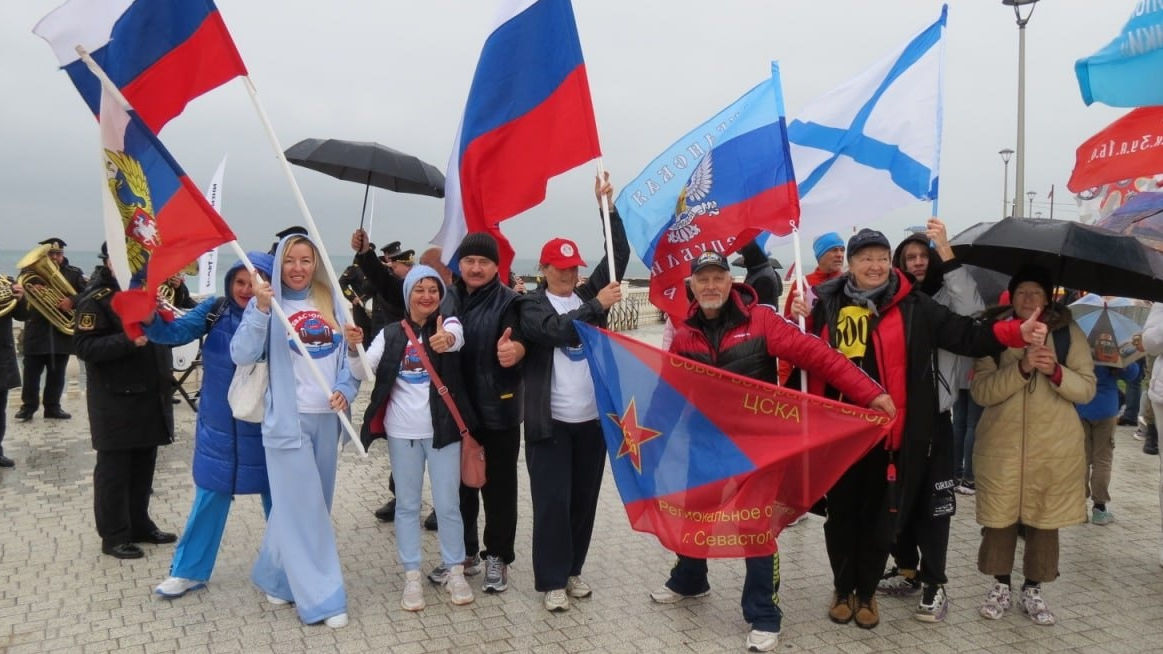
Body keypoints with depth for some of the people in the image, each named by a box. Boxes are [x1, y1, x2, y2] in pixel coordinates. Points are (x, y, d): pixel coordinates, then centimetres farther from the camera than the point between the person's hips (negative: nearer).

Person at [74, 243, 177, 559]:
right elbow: (85, 347, -18)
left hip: (149, 395, 7)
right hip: (115, 400, -7)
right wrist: (128, 340, -29)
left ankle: (139, 525, 28)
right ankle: (114, 536, 12)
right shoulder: (95, 299, -10)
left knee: (143, 464, 15)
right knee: (114, 468, 2)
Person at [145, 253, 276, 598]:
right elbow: (175, 332, -11)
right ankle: (188, 570, 29)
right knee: (209, 497, 13)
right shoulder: (214, 310, -6)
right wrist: (150, 318, -33)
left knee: (276, 497, 11)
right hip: (218, 426, 2)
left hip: (263, 429, -2)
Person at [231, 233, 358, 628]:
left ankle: (276, 576, 34)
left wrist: (345, 389, -9)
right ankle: (321, 596, 7)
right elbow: (241, 355, -14)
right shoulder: (267, 302, -3)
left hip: (327, 418, 5)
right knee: (302, 507, -2)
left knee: (314, 503, 14)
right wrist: (260, 310, -25)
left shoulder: (332, 300, 6)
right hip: (288, 419, -4)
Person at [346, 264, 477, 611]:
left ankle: (454, 571, 21)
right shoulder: (391, 333, 4)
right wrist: (353, 348, -26)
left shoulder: (449, 323, -2)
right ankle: (412, 576, 20)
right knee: (407, 504, 10)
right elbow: (362, 372, -5)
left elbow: (456, 336, -28)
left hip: (442, 428, -2)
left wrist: (446, 340, -52)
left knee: (448, 504, 5)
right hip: (402, 431, 2)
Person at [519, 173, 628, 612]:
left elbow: (619, 256, 4)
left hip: (593, 418, 5)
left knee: (585, 498, 12)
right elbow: (558, 330, -21)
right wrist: (598, 305, -21)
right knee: (552, 501, -1)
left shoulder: (588, 295, 10)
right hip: (550, 421, -4)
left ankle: (573, 570, 28)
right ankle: (552, 581, 12)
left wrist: (608, 207, -1)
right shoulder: (531, 305, -2)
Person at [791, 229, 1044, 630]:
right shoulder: (825, 303, 3)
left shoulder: (913, 306, 0)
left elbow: (965, 336, -1)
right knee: (841, 513, 12)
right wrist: (798, 321, -6)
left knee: (880, 518, 10)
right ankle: (843, 590, 33)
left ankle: (866, 593, 31)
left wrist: (1016, 333, -13)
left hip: (888, 430, -1)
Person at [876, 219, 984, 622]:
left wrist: (946, 250, -27)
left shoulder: (945, 300, -2)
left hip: (933, 418, -3)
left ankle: (934, 584, 12)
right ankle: (907, 570, 30)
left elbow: (972, 310, -23)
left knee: (933, 502, 2)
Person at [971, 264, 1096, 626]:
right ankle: (1001, 586, 22)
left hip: (1055, 447, 1)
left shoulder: (1069, 333, 4)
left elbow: (1086, 388, -1)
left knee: (1044, 520, 7)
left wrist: (1056, 371, -20)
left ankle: (1033, 590, 24)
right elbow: (980, 391, -10)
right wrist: (1021, 368, -23)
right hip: (1001, 444, -1)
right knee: (1000, 517, 4)